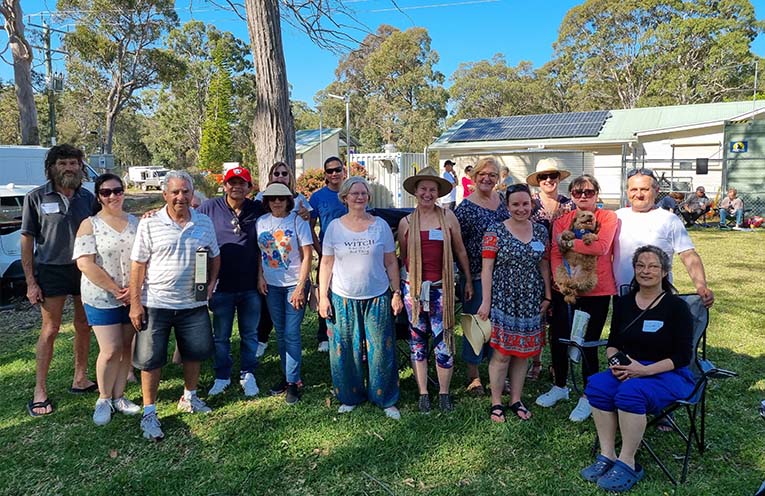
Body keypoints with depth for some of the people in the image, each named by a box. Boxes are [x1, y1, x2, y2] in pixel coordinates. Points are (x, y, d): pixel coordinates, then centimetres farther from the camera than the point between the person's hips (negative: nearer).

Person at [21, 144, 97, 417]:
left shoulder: (88, 198, 4)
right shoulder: (37, 197, -4)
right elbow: (27, 239, -3)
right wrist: (31, 281, -8)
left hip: (85, 269, 3)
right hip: (52, 271, -3)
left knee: (84, 326, 11)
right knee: (50, 330, 1)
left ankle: (80, 379, 27)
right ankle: (40, 391, 13)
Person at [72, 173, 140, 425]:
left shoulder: (135, 222, 7)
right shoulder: (90, 224, -4)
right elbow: (85, 264, -12)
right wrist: (116, 289, -14)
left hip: (133, 297, 4)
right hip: (102, 299, -3)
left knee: (127, 349, 9)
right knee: (111, 351, -4)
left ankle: (118, 396, 24)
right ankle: (104, 400, 16)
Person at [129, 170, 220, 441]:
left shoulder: (205, 223, 2)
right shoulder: (149, 224, -7)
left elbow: (215, 257, 14)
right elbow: (138, 265, -6)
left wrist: (211, 283, -1)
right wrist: (135, 303, -8)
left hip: (194, 304, 3)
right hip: (156, 304, -3)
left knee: (195, 353, 15)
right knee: (150, 359, 5)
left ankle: (189, 397, 38)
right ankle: (149, 412, 21)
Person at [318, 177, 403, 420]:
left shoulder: (380, 225, 2)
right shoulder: (334, 227, 1)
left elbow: (391, 263, 5)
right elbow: (326, 264, 3)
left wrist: (397, 293, 1)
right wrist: (323, 296, -2)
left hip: (377, 298, 0)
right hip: (343, 299, 0)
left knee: (381, 351, 5)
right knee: (345, 352, 8)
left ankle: (386, 400, 21)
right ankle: (350, 397, 27)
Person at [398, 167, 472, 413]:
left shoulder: (448, 216, 1)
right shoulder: (406, 222, 3)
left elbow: (460, 250, 7)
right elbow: (401, 258, 10)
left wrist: (469, 280, 8)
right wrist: (398, 289, 8)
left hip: (441, 286, -1)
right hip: (413, 286, 1)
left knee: (444, 339, 1)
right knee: (417, 340, 9)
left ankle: (444, 393, 19)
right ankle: (423, 393, 23)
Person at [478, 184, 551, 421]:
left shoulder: (540, 231, 7)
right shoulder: (495, 231, -6)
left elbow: (544, 266, 12)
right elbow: (487, 268, -8)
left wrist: (547, 296, 8)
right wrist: (486, 301, -12)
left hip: (531, 303, 4)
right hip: (503, 301, -4)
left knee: (523, 353, 12)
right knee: (502, 354, -1)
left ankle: (516, 400, 27)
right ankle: (496, 403, 14)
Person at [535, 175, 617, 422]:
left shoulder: (608, 217, -2)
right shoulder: (562, 220, 7)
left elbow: (601, 247, -19)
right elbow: (555, 254, 0)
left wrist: (568, 243, -13)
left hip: (596, 292, -3)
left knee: (589, 344, 4)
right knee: (557, 339, 10)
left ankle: (588, 397, 23)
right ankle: (560, 386, 34)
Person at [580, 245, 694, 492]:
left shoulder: (676, 306, -6)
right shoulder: (624, 303, 8)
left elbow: (683, 356, -10)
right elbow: (613, 343, 14)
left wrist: (645, 370, -21)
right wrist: (615, 361, -9)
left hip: (669, 375, -4)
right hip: (629, 371, 5)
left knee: (630, 392, -35)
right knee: (597, 385, -26)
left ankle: (627, 463, -19)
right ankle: (607, 456, -18)